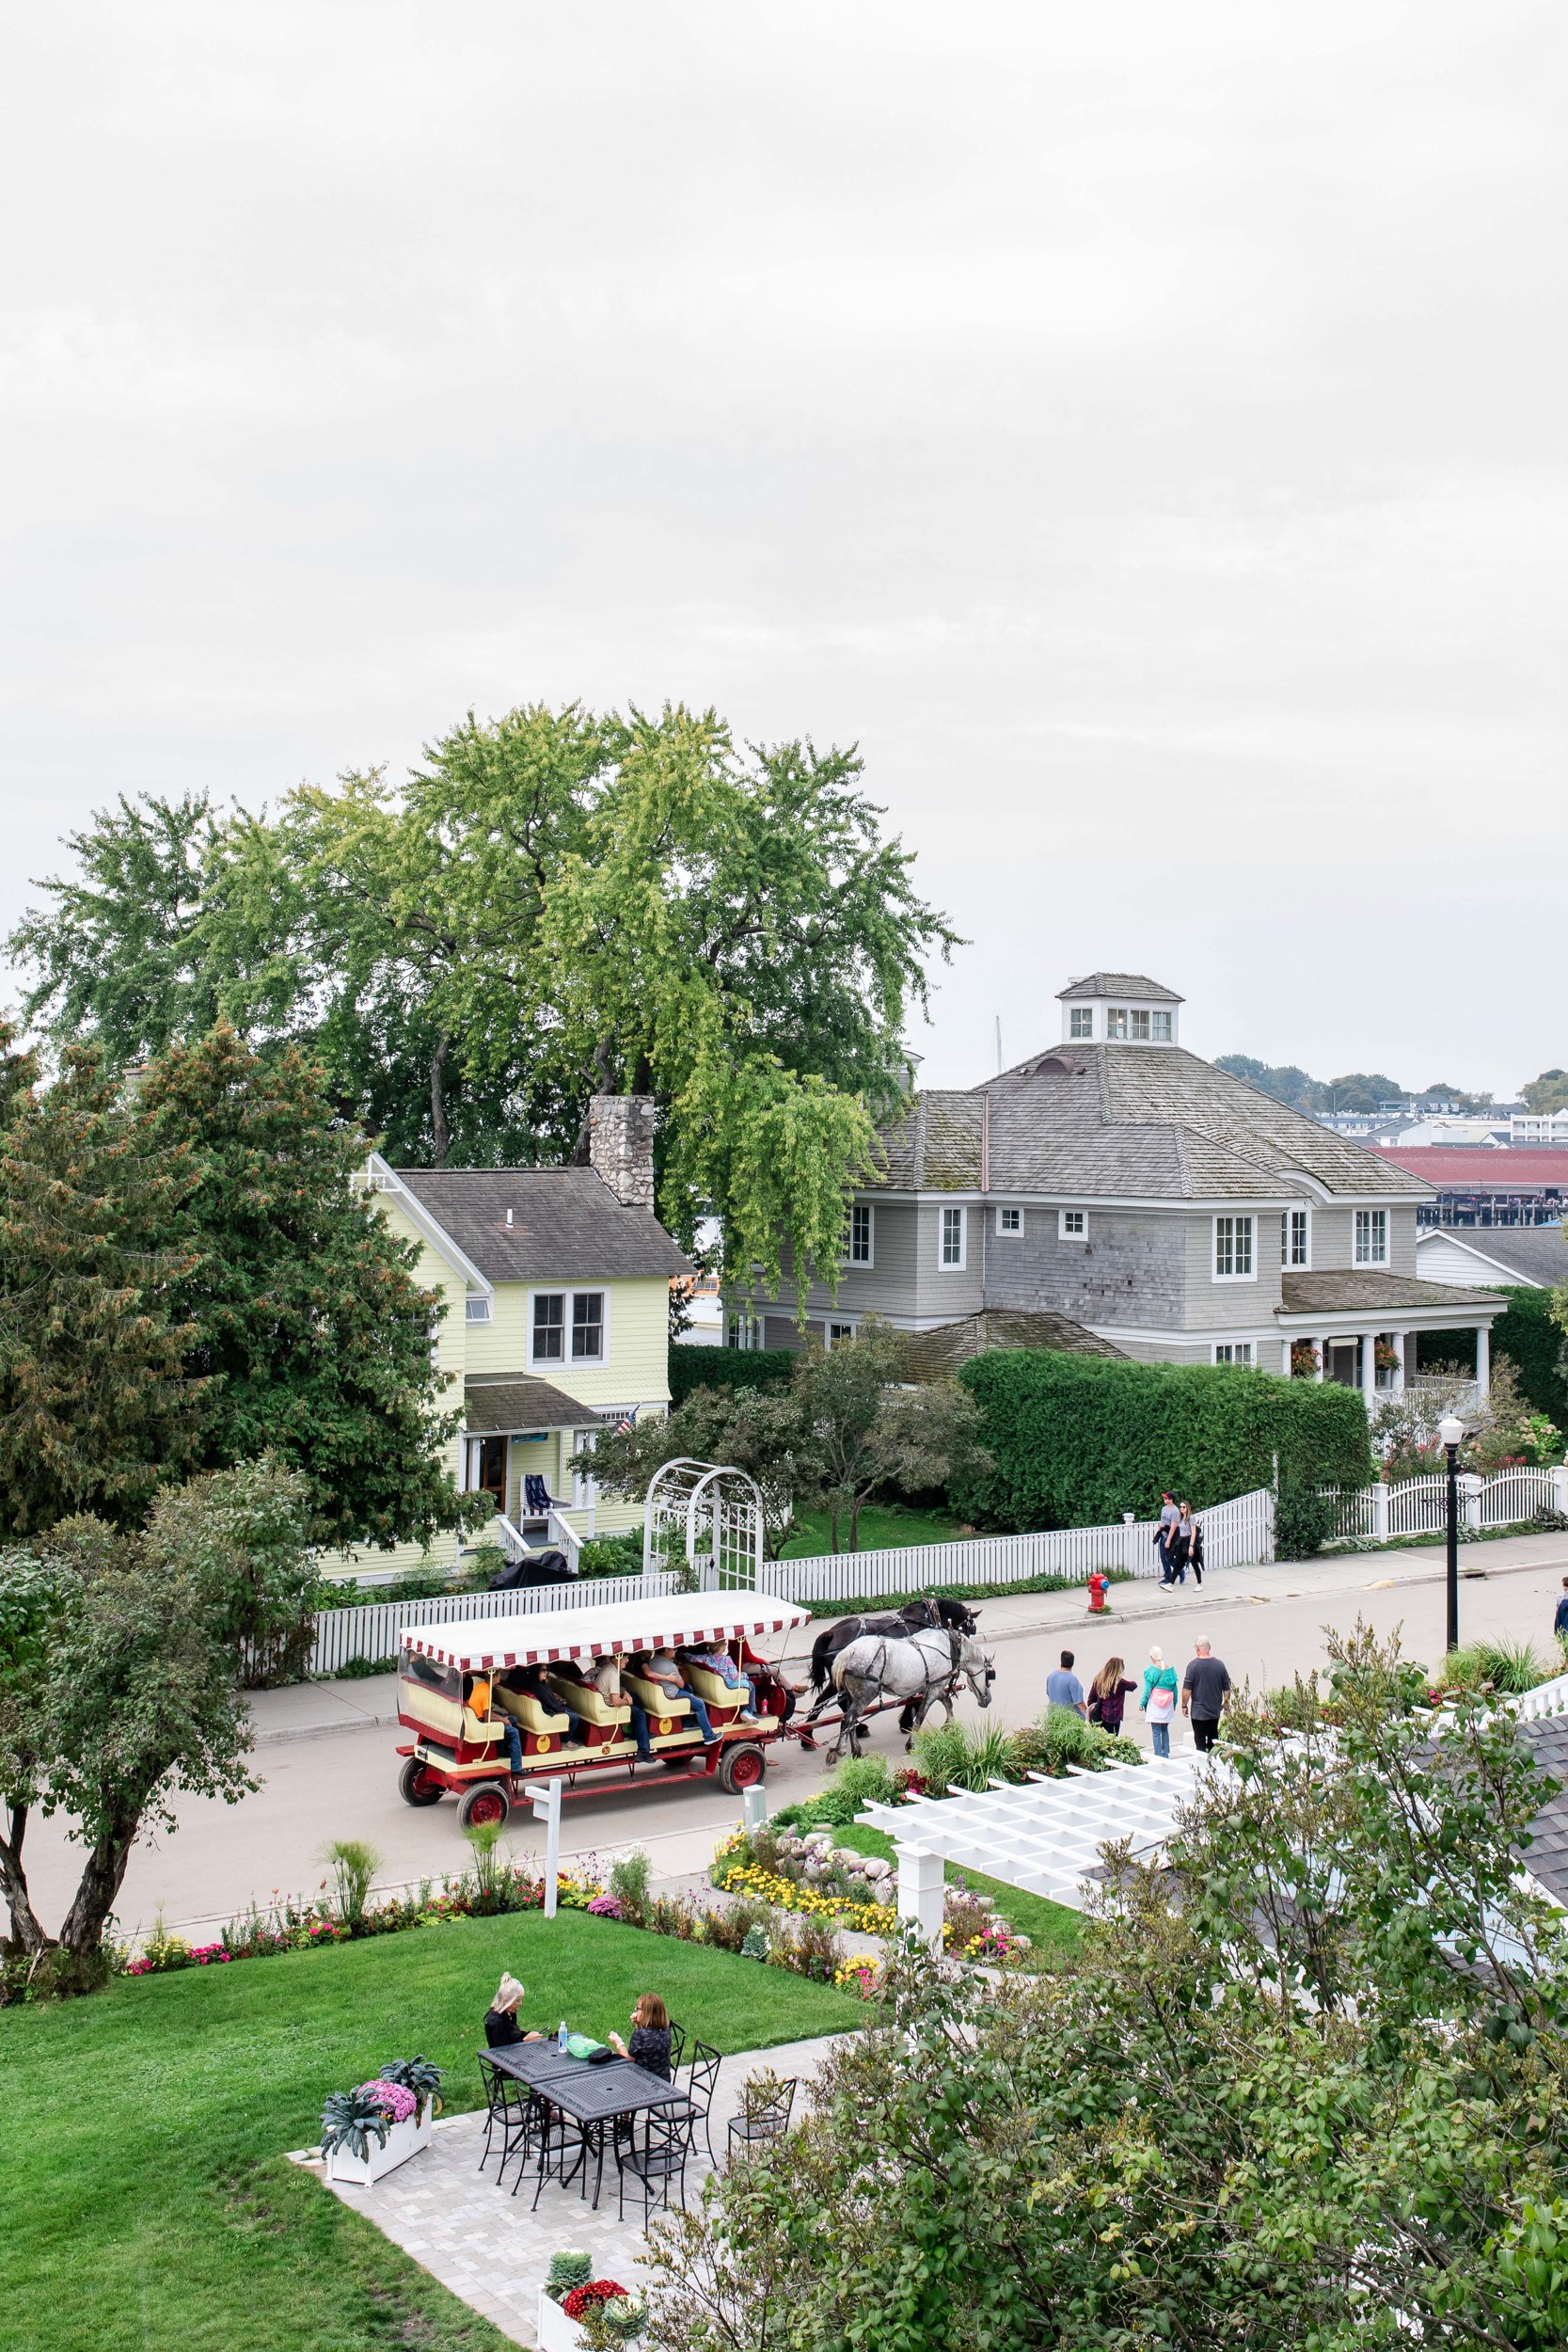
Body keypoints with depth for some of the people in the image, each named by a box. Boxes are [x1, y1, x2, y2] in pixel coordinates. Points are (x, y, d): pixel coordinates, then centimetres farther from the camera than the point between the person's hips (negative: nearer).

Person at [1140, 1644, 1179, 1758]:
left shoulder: (1150, 1670, -9)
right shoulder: (1171, 1670, 2)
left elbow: (1147, 1689, -7)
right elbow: (1174, 1688, 7)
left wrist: (1142, 1703, 3)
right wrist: (1174, 1703, 17)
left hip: (1154, 1704, -4)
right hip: (1168, 1705, 4)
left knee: (1156, 1731, 0)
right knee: (1165, 1729, 15)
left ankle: (1158, 1755, -1)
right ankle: (1166, 1754, 15)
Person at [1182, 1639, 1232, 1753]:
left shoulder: (1193, 1665, -12)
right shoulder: (1219, 1664, -1)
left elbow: (1187, 1688, -13)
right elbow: (1226, 1687, 6)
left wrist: (1184, 1705, -2)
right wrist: (1225, 1704, 19)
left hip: (1198, 1711, -4)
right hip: (1215, 1710, 4)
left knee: (1200, 1740, 1)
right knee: (1213, 1740, 15)